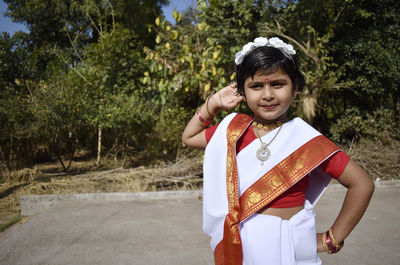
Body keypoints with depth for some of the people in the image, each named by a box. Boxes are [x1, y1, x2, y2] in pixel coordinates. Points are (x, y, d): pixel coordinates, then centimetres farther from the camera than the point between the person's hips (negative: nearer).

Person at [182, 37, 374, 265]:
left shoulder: (305, 138, -13)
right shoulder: (233, 130, -2)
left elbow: (362, 184, -9)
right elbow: (189, 138, 13)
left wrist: (331, 240, -6)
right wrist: (213, 104, 1)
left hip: (289, 247, -3)